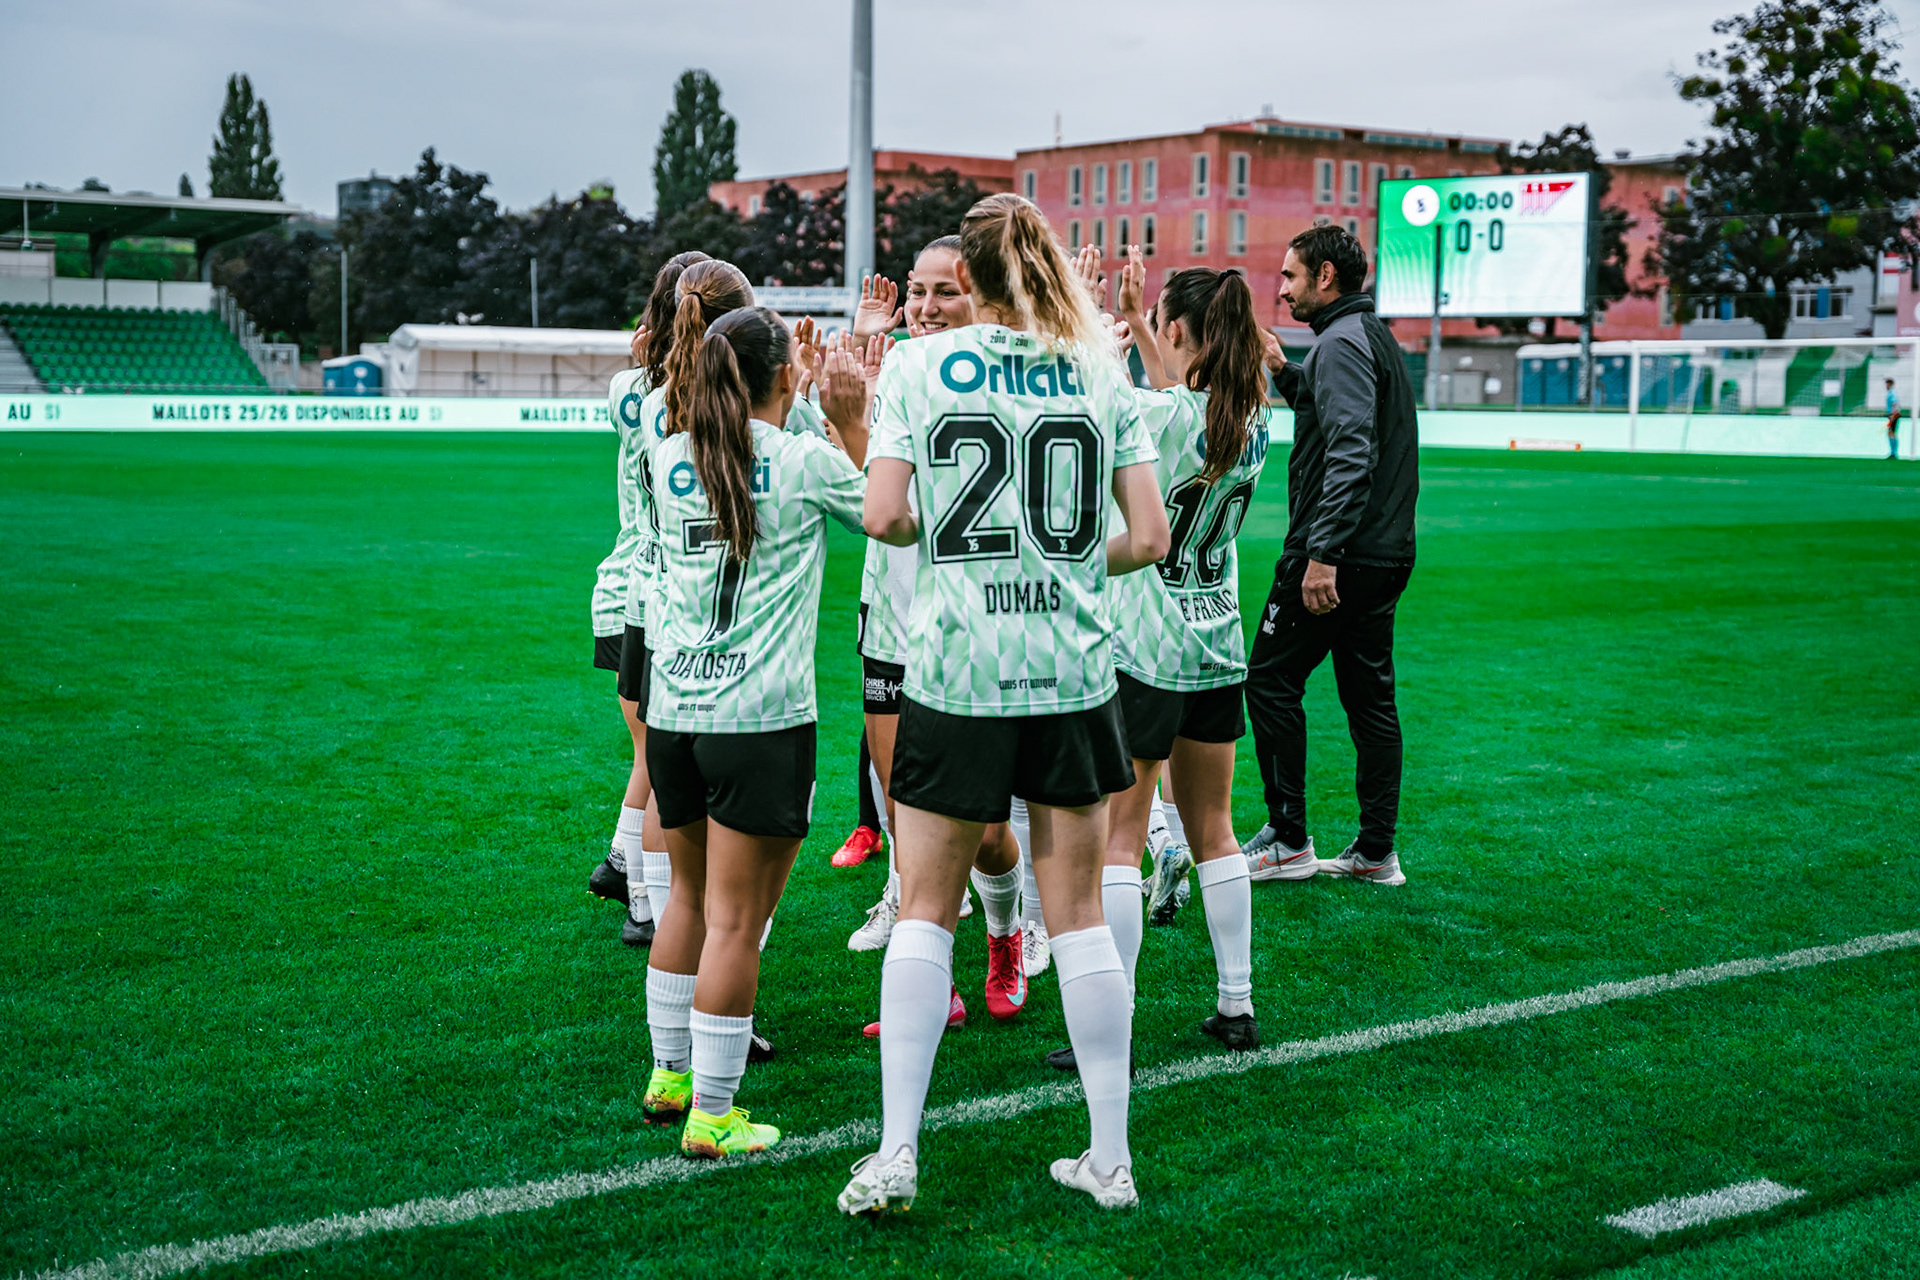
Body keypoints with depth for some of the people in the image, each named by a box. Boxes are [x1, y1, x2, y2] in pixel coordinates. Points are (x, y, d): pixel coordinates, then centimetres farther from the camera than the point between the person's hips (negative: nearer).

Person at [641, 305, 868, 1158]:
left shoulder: (671, 459, 6)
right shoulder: (807, 461, -6)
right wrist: (851, 418, 16)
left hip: (672, 708, 6)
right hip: (760, 716, -5)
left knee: (689, 897, 21)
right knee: (735, 920, -1)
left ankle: (669, 1074, 33)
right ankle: (711, 1115, 3)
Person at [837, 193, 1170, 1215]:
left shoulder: (917, 365, -1)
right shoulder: (1101, 371, 4)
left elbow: (883, 517, -10)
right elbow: (1148, 538, 1)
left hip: (955, 673, -2)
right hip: (1074, 672, 2)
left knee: (925, 910, 9)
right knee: (1079, 914, 10)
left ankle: (895, 1152, 6)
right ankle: (1110, 1158, 16)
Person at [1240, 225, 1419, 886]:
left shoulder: (1342, 342, -14)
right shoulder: (1376, 336, 17)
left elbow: (1351, 454, -24)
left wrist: (1321, 552, -27)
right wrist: (1287, 373, 21)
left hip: (1336, 555, -10)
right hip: (1384, 555, 10)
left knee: (1270, 681, 0)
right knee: (1370, 695, 10)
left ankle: (1288, 840, 4)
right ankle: (1376, 852, 13)